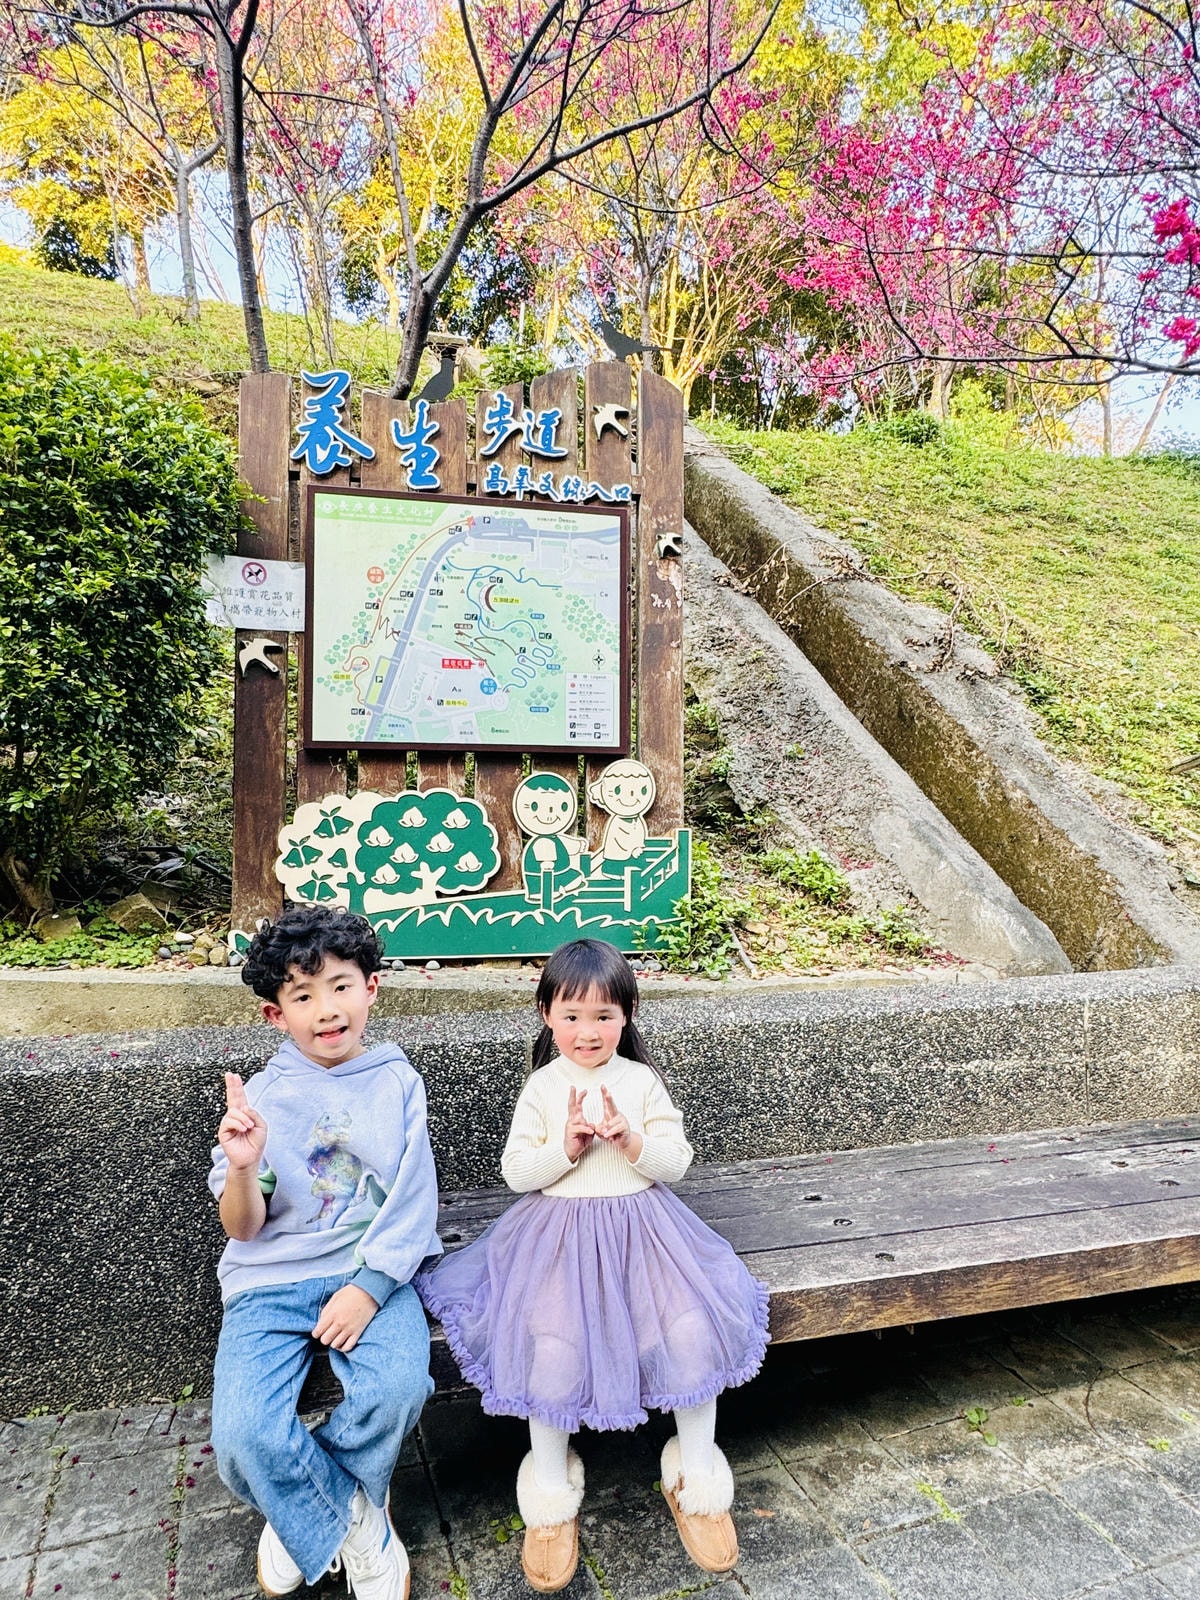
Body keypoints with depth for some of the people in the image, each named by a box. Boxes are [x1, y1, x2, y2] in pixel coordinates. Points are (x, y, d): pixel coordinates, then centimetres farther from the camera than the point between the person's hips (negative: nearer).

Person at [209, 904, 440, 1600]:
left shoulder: (398, 1082, 0)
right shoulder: (263, 1096, 0)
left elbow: (414, 1203, -3)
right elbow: (244, 1229, -1)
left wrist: (368, 1287, -16)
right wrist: (242, 1169, -23)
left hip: (374, 1269, 0)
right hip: (273, 1278, 1)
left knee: (400, 1387, -27)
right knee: (244, 1435, -24)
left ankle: (306, 1511, 6)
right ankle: (356, 1521, 7)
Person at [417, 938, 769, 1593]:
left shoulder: (643, 1083, 2)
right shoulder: (542, 1088, 0)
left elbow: (676, 1163, 1)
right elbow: (516, 1172, -2)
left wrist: (629, 1140, -18)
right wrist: (567, 1145, -18)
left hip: (640, 1225, 1)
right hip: (558, 1231, -1)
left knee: (695, 1330, -18)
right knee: (552, 1343, -23)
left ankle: (695, 1476, 8)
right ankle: (552, 1491, 5)